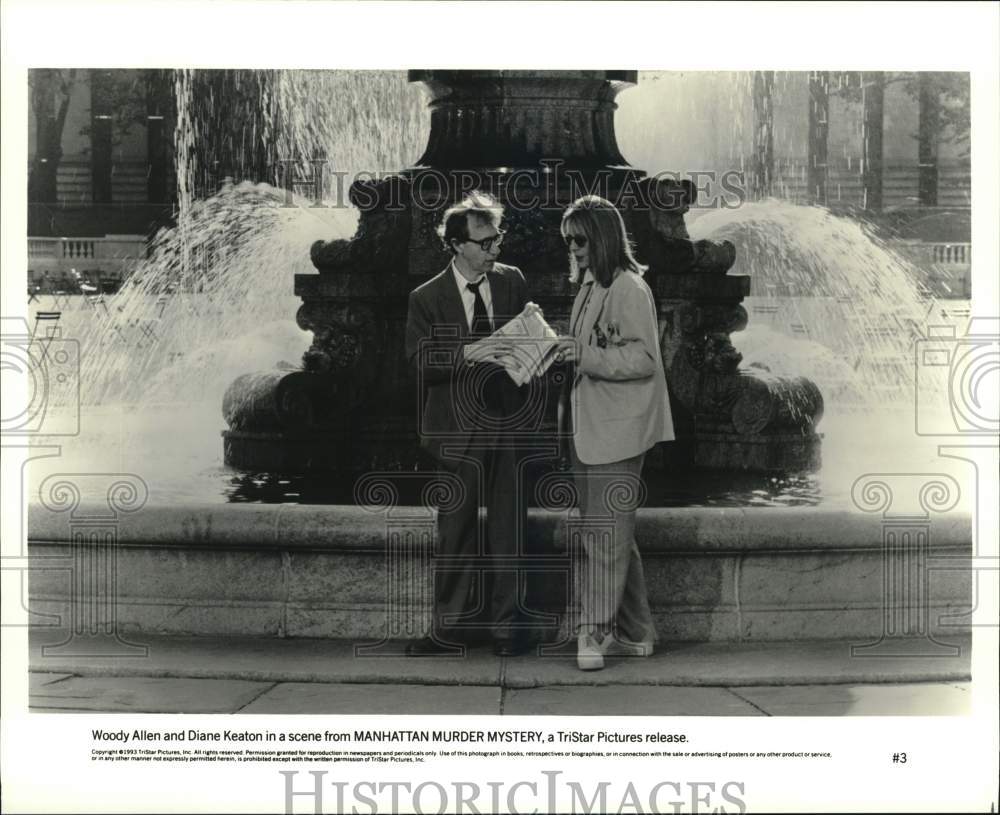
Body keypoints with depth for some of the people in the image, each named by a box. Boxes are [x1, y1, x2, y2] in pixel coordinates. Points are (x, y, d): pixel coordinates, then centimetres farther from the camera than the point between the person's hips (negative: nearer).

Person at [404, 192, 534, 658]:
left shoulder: (513, 281, 7)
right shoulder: (426, 299, -1)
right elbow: (419, 363, -8)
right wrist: (466, 353, -23)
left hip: (510, 425, 2)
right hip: (457, 430, -2)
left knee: (509, 530, 5)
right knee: (456, 531, 5)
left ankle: (505, 626, 17)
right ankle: (448, 629, 15)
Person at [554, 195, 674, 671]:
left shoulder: (628, 288, -11)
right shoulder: (590, 287, 16)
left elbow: (643, 359, -17)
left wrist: (585, 356, -22)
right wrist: (565, 354, 9)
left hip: (616, 432, -9)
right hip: (589, 429, 10)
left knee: (604, 536, -6)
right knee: (615, 537, 14)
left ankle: (594, 634, -1)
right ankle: (634, 633, 23)